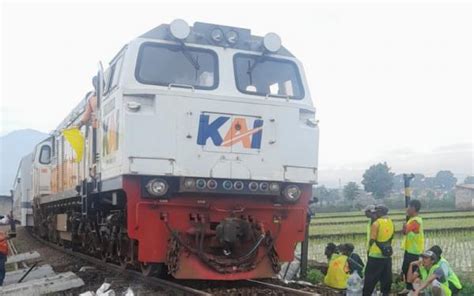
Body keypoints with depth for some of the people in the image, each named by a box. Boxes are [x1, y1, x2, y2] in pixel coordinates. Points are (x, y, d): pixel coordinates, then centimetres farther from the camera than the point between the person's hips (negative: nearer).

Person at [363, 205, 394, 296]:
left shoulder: (376, 223, -14)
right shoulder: (391, 223, 6)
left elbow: (372, 240, -13)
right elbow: (391, 238, 13)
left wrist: (369, 250, 0)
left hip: (376, 254, -6)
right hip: (387, 254, 6)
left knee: (370, 277, 1)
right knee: (386, 277, 13)